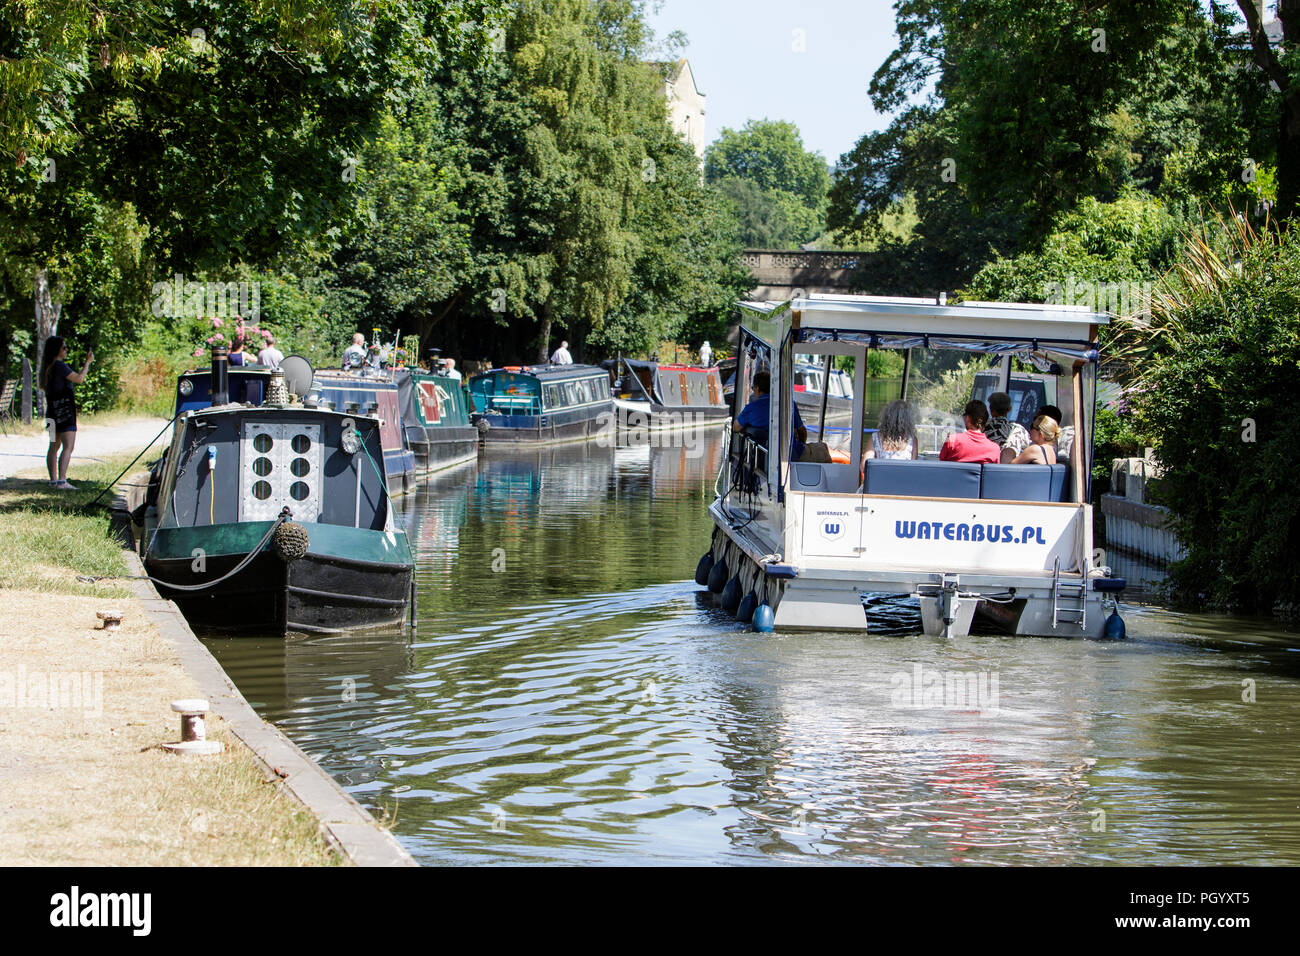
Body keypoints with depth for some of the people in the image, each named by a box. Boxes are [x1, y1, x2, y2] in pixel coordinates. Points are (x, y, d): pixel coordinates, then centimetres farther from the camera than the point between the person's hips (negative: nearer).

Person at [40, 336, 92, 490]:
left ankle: (53, 480, 17)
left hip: (53, 412, 10)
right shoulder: (59, 366, -15)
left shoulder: (48, 367, 13)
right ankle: (62, 481, -20)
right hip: (64, 410, -10)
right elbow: (79, 379, -15)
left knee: (54, 446, 14)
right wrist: (88, 362, -4)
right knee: (68, 447, -11)